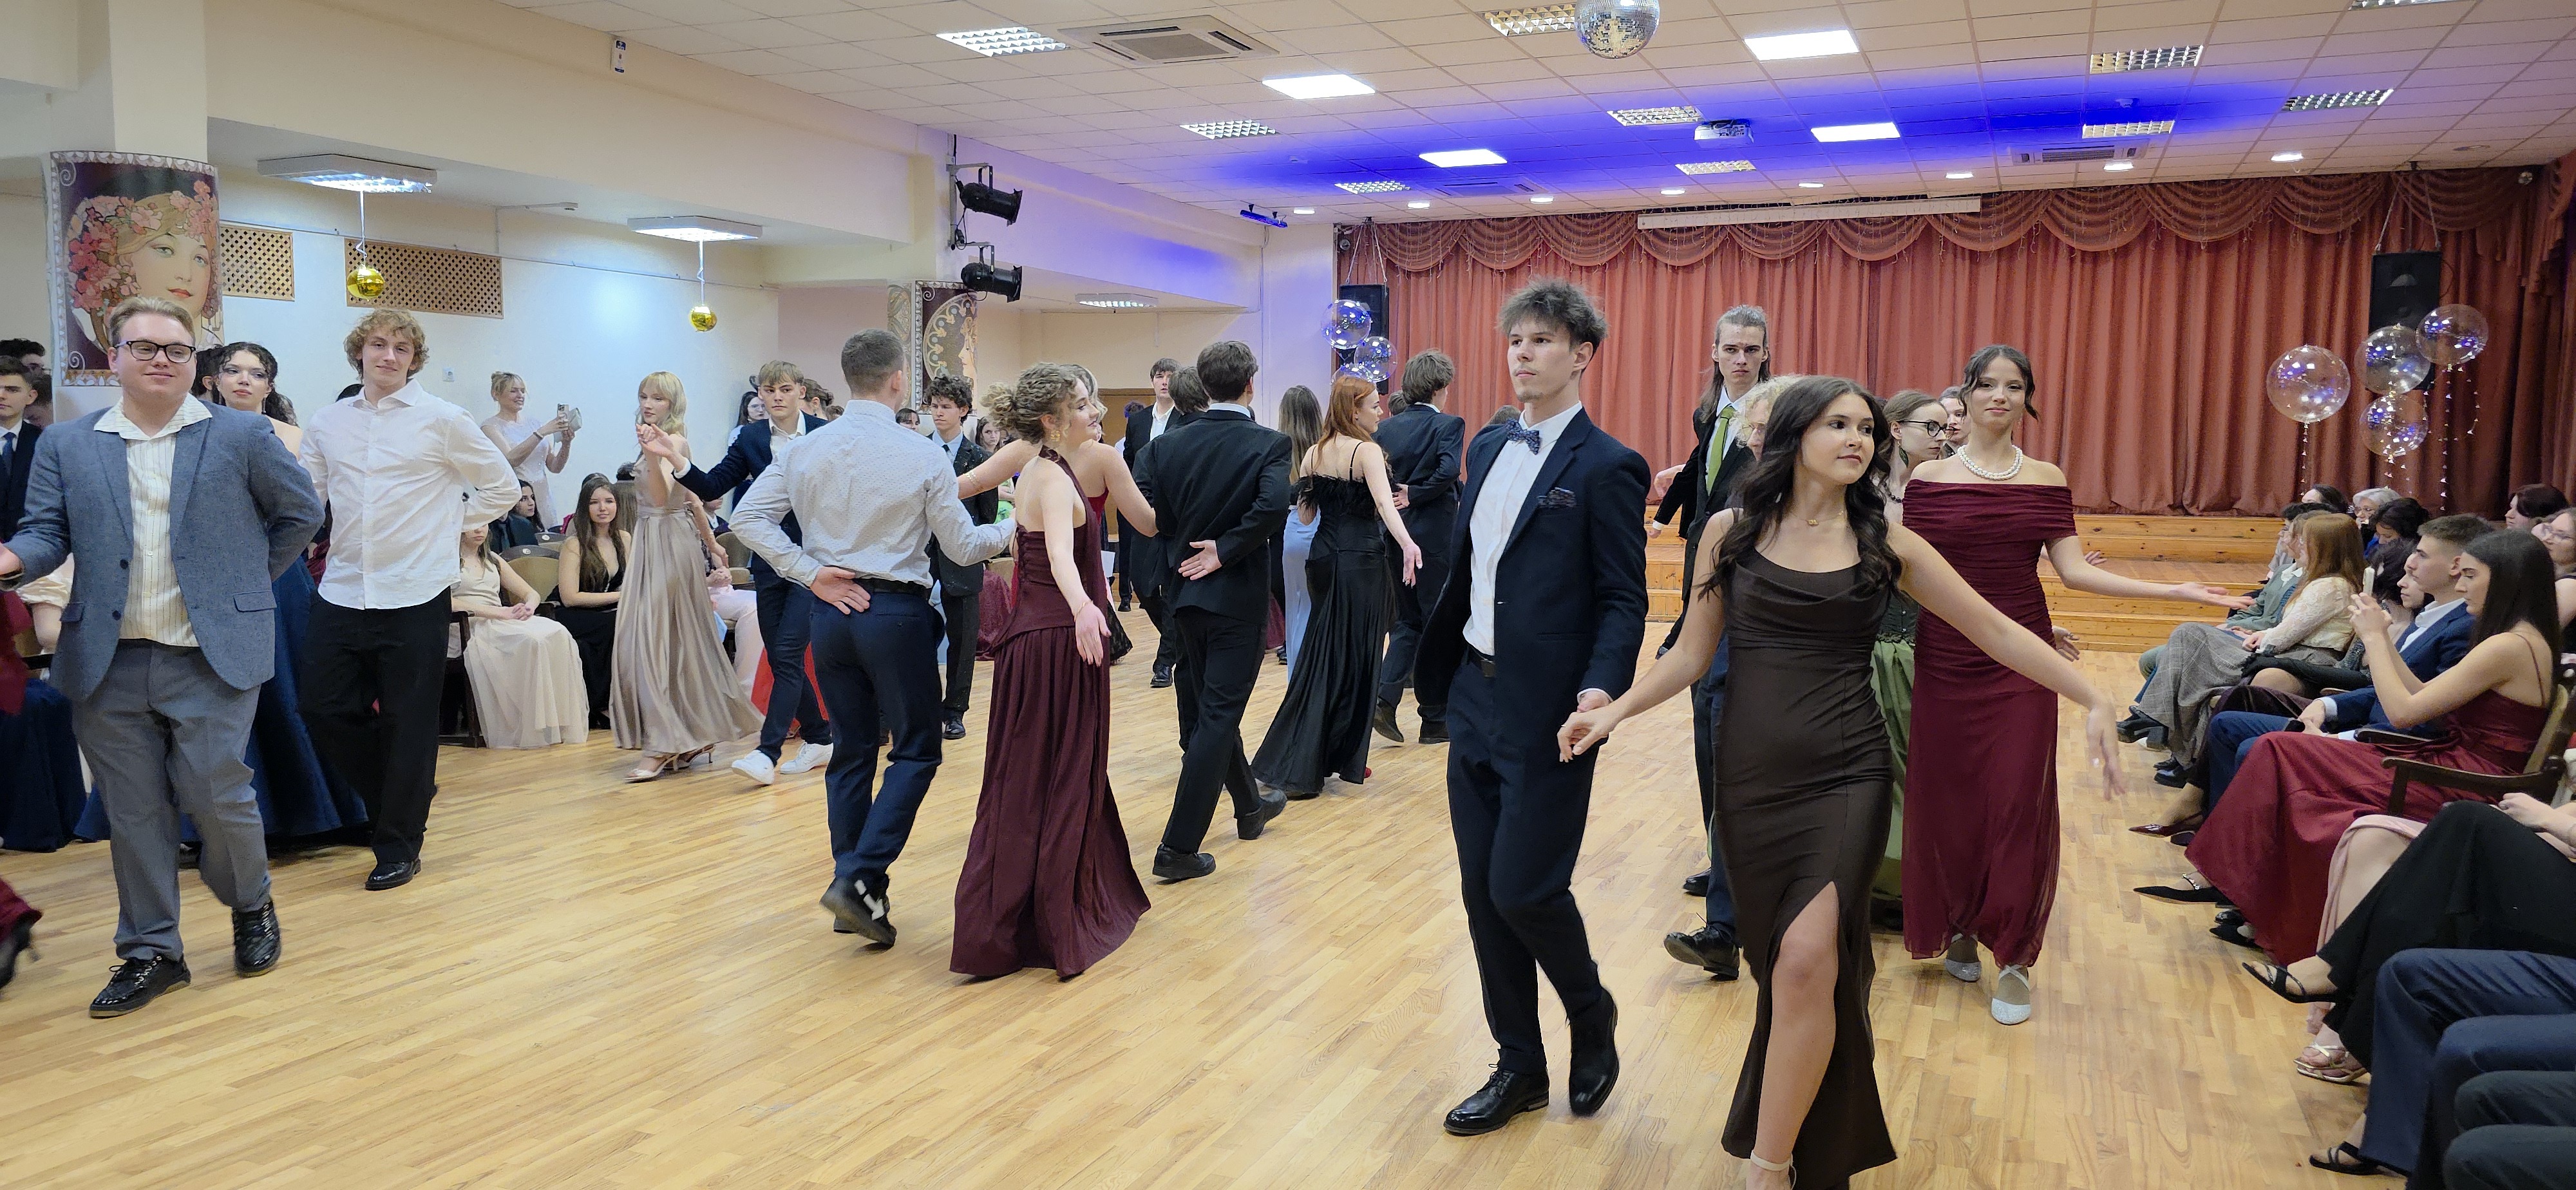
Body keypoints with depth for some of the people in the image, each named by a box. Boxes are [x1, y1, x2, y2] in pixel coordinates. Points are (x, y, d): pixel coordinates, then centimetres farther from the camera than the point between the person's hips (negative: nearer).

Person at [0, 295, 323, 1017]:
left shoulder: (241, 436, 2)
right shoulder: (66, 447, 8)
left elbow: (300, 513, 10)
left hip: (211, 658, -2)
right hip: (108, 663, 3)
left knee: (215, 794, -5)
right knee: (133, 813, 7)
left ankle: (252, 907, 24)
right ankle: (151, 952, 19)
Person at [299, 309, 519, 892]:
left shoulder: (441, 420, -2)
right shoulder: (327, 423, 8)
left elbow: (502, 487, 4)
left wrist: (452, 524, 1)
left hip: (414, 596, -4)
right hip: (343, 594, 4)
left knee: (408, 724, 3)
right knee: (325, 709, 5)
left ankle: (399, 847, 16)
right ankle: (397, 797, 30)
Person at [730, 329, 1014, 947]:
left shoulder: (807, 449, 1)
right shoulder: (922, 455, -10)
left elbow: (748, 517, 0)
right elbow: (963, 546, -4)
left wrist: (811, 573, 0)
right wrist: (1015, 527, 13)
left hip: (833, 611, 5)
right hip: (896, 612, -5)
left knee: (850, 751, 14)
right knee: (916, 750, 6)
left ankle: (855, 893, 18)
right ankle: (860, 878, -8)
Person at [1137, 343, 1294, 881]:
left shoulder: (1171, 443, 0)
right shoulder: (1269, 444, -11)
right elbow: (1273, 506, -27)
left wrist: (1185, 539, 9)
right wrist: (1225, 549, -15)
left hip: (1185, 592, 5)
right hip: (1237, 595, -5)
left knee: (1208, 708, 21)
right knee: (1217, 716, -1)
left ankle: (1250, 806, 40)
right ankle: (1179, 847, -4)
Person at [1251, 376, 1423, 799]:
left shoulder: (1315, 453, 8)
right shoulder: (1367, 450, -11)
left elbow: (1303, 508, 11)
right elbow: (1384, 502, -27)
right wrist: (1407, 543, -41)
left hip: (1322, 558, 7)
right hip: (1361, 561, -6)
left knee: (1320, 657, 15)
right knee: (1353, 661, 3)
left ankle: (1288, 762, 17)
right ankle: (1343, 759, 10)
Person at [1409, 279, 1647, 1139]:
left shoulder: (1606, 467, -9)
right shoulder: (1488, 449, 12)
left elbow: (1624, 600, -12)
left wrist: (1603, 687, -26)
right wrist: (1436, 665, 14)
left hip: (1547, 712, -7)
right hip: (1474, 697, 7)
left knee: (1524, 889, -5)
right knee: (1483, 892, 10)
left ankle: (1592, 1017, 26)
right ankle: (1519, 1068, 25)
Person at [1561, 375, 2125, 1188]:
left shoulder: (1886, 544, 2)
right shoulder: (1732, 533, 3)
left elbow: (1998, 633, 6)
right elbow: (1693, 654, 7)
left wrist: (2092, 701, -1)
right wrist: (1614, 712, -5)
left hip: (1845, 776, -1)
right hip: (1752, 774, 2)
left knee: (1807, 960, -17)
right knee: (1782, 963, 9)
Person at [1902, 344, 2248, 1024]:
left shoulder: (2046, 480, 5)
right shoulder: (1929, 479, 1)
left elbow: (2073, 569, 1)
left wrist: (2174, 592, -6)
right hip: (1945, 658, -1)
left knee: (2019, 806, -1)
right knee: (1946, 803, 4)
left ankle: (2014, 957, 10)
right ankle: (1957, 929, 26)